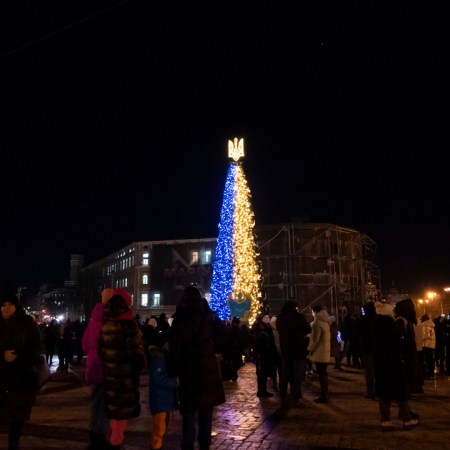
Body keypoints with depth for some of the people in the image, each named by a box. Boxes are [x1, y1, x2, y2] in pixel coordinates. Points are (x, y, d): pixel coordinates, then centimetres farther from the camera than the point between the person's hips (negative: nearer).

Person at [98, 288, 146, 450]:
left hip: (110, 372, 7)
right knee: (123, 407, 5)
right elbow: (135, 350, -18)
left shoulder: (105, 325, 5)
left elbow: (100, 350, 10)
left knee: (113, 406, 20)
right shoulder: (129, 324, -17)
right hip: (126, 372, -7)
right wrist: (141, 364, -1)